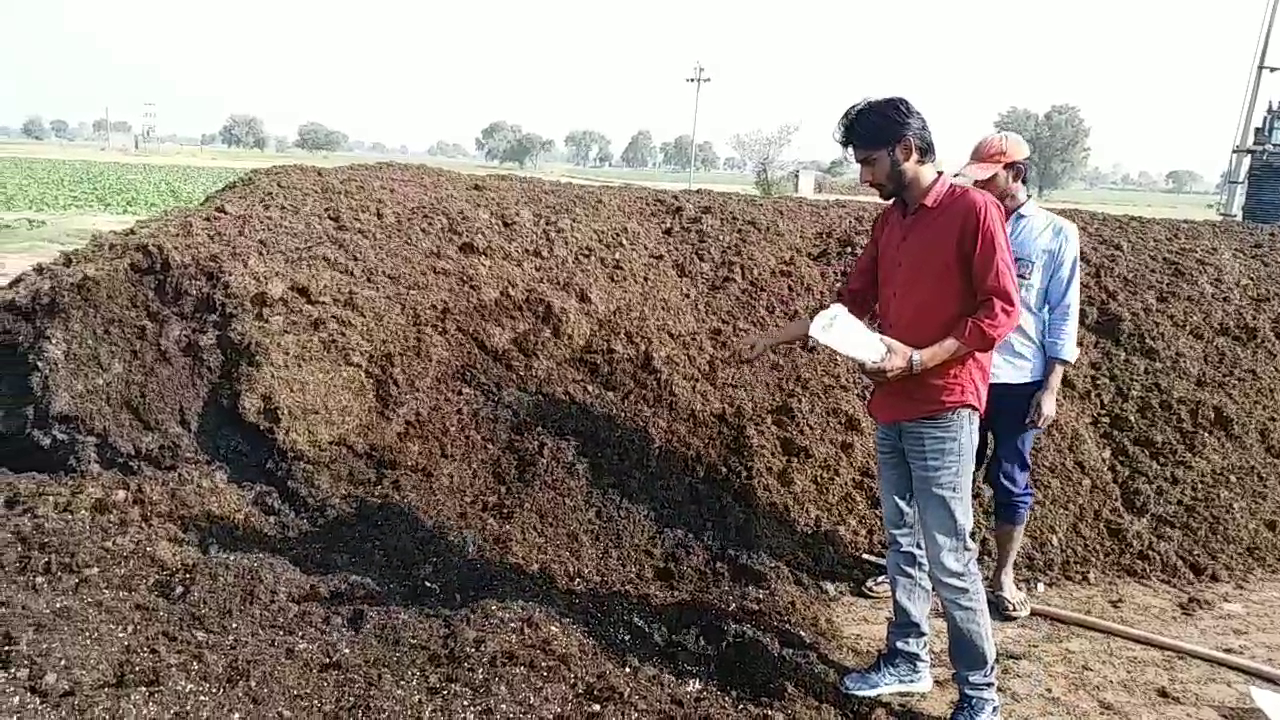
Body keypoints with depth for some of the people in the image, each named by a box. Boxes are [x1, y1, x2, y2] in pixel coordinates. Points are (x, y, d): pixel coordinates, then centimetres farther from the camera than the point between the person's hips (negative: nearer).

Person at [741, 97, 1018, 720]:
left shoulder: (974, 209, -10)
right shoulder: (887, 222, 12)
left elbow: (1001, 310, -14)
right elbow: (853, 303, 18)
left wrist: (918, 360, -20)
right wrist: (777, 339, 14)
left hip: (943, 411, -7)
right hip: (890, 409, 8)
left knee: (949, 557, -4)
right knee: (902, 543, 15)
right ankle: (907, 660, 29)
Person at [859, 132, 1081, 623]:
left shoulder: (1057, 234, -4)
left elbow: (1063, 317, -3)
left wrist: (1050, 389, -7)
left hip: (1019, 381, -2)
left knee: (1010, 480, 11)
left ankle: (1004, 576, 28)